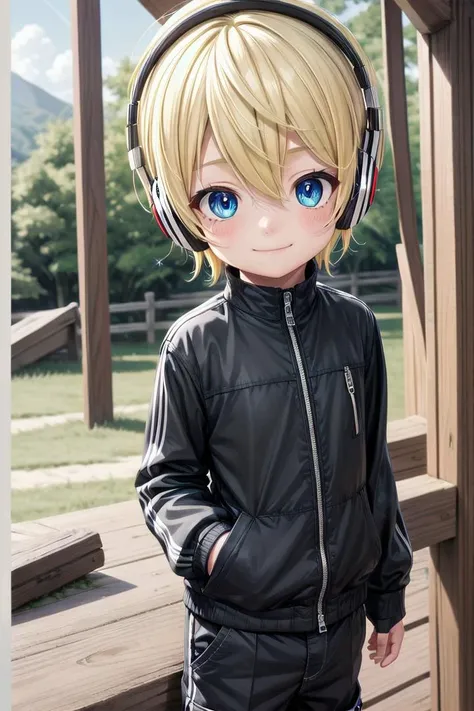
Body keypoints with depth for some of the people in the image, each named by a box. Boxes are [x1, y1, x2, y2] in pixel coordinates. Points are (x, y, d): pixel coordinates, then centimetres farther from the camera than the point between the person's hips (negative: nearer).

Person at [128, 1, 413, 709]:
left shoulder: (354, 327, -6)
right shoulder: (196, 346, -16)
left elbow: (374, 468, 4)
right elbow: (165, 478, -4)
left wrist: (388, 594, 12)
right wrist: (207, 541, -25)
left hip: (341, 619, 3)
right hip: (237, 631, -3)